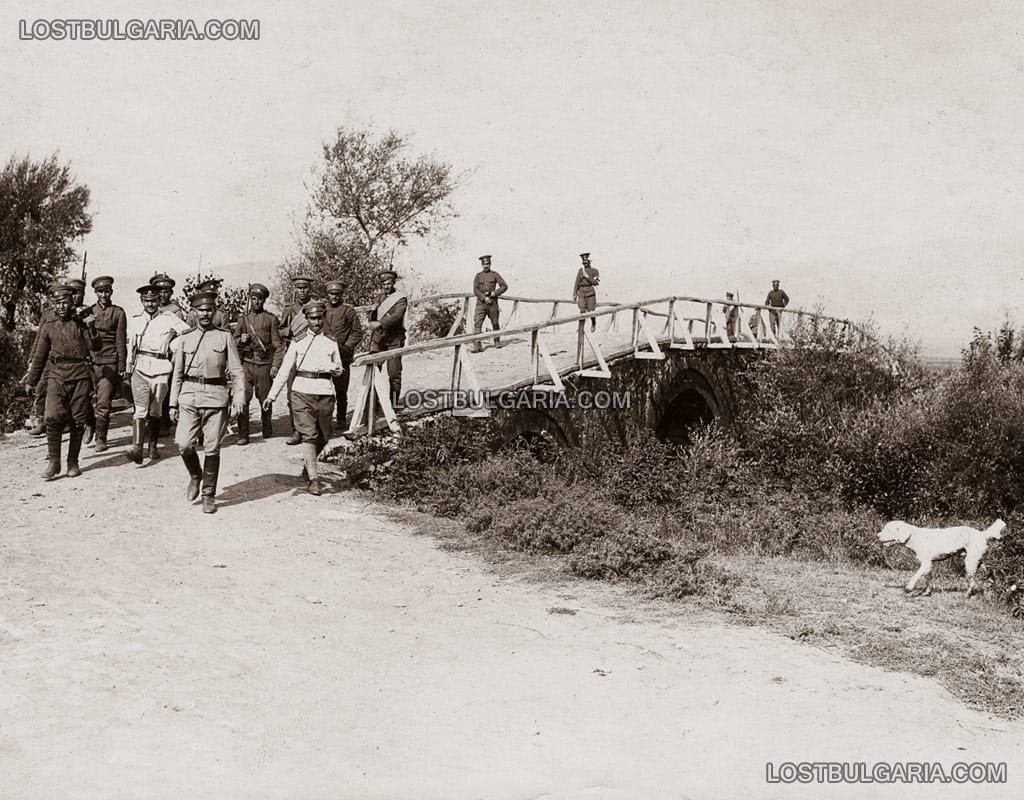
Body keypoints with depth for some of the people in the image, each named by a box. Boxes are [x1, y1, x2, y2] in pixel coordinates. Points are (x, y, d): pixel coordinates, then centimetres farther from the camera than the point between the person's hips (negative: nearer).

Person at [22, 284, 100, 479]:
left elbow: (93, 346, -4)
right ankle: (53, 461, -6)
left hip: (80, 376, -1)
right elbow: (39, 356, 21)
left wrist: (91, 328, -15)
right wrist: (31, 381, 24)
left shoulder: (81, 324, 9)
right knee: (53, 417, -17)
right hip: (57, 376, 1)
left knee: (77, 421, 1)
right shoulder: (48, 327, 13)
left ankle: (73, 462, 13)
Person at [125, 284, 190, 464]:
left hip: (160, 369, -1)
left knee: (155, 410, 8)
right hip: (140, 369, 1)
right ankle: (136, 448, -22)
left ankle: (153, 447, 23)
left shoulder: (169, 318, 3)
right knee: (140, 409, -12)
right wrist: (129, 368, 24)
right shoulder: (135, 320, 12)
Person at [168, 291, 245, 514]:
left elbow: (237, 371, 3)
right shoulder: (185, 338, 10)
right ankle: (195, 475, 22)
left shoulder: (225, 337, 4)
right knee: (184, 444, -8)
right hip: (189, 395, 2)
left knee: (212, 449, 1)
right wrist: (173, 403, 10)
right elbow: (178, 373, 15)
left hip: (216, 397, -2)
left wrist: (238, 399, -9)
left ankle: (208, 495, 13)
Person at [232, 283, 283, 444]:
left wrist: (275, 365, -6)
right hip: (246, 364, 2)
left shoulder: (271, 319, 6)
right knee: (243, 398, -8)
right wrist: (241, 339, -6)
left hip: (264, 364, -2)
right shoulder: (243, 319, 13)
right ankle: (243, 435, -5)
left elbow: (277, 345, 3)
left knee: (265, 399, 4)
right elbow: (233, 342, 17)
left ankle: (267, 434, 18)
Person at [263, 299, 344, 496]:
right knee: (308, 434, -11)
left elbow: (339, 369, 20)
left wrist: (334, 368, -6)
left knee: (323, 437, 8)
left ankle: (308, 465, 34)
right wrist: (271, 395, 3)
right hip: (302, 392, -2)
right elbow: (284, 370, 7)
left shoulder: (331, 342, 11)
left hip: (325, 393, 2)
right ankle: (314, 479, -11)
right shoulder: (298, 342, 6)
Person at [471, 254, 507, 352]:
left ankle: (497, 341, 32)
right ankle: (476, 346, -15)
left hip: (492, 303, 0)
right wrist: (485, 298, -15)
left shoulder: (495, 274, 4)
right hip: (481, 303, 0)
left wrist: (494, 293, -12)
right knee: (477, 324, -12)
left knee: (495, 323, 10)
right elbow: (475, 290, -3)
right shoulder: (478, 276, 6)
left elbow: (504, 286, -1)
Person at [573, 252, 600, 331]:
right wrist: (574, 294, 4)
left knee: (591, 310, 1)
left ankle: (594, 324, 26)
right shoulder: (580, 270, 9)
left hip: (591, 292, -2)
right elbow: (577, 283, 9)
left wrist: (587, 277, -17)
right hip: (582, 293, 2)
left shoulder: (594, 271, 1)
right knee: (582, 311, -4)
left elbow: (596, 282, -9)